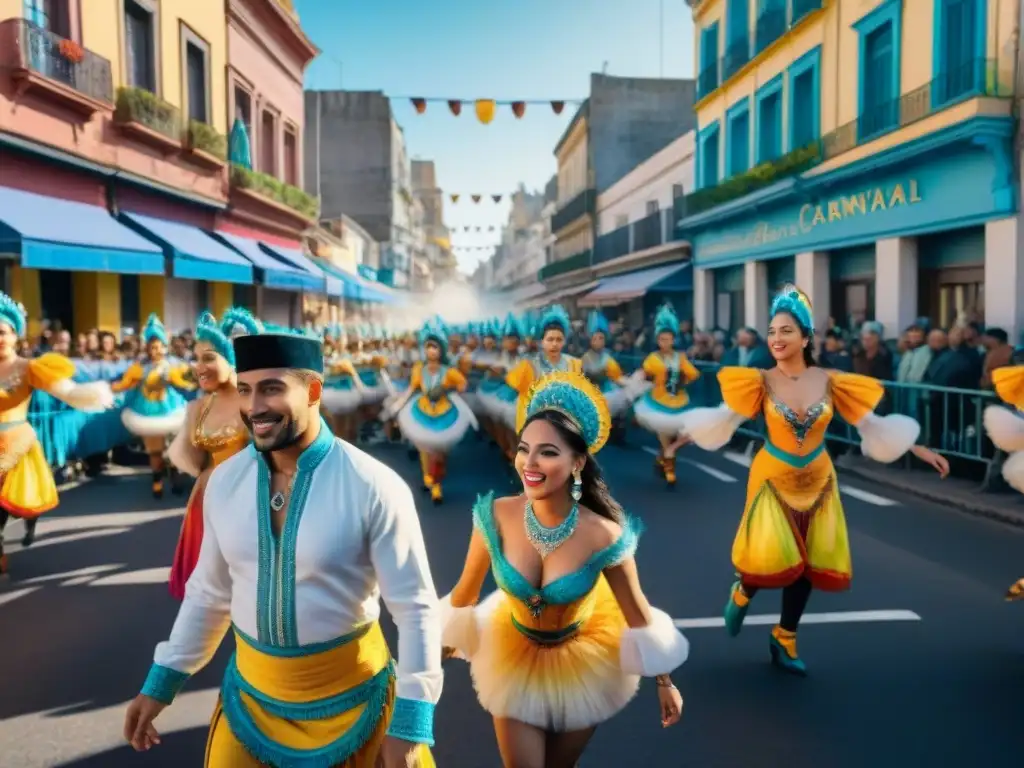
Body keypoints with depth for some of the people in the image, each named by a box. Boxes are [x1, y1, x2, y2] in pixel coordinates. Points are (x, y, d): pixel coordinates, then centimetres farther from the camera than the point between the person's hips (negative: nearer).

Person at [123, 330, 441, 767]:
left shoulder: (374, 488, -21)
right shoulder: (224, 481, -6)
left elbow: (416, 608, -16)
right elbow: (208, 593, 7)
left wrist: (410, 725, -16)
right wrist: (162, 681, 11)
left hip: (349, 695, -3)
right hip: (250, 693, 4)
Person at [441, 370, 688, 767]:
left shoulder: (602, 534, -29)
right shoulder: (497, 516, -25)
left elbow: (638, 614, -14)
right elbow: (465, 593, -9)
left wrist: (664, 683, -3)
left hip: (581, 663, 0)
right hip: (515, 657, 1)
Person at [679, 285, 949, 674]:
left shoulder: (829, 382, -7)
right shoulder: (761, 381, -11)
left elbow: (871, 423, -1)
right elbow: (724, 419, -8)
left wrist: (919, 450, -1)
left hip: (817, 480, 3)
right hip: (774, 478, -3)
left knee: (808, 561, 9)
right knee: (773, 558, -11)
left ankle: (784, 639, 29)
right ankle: (742, 594, 26)